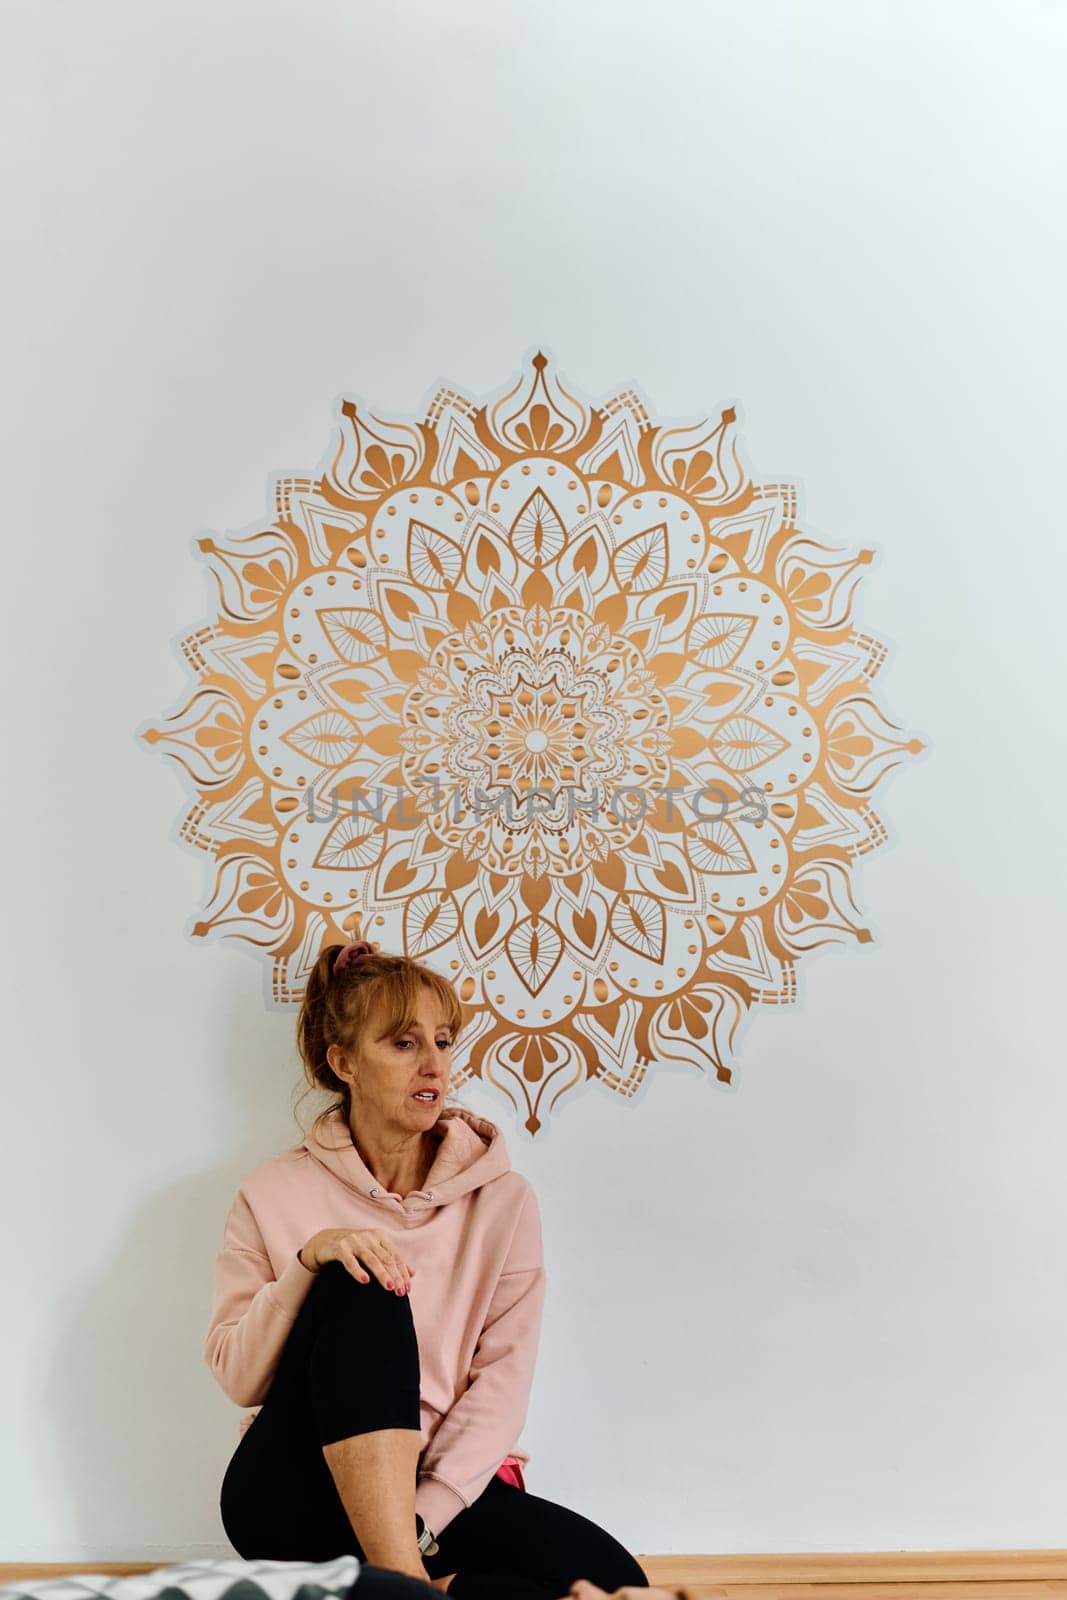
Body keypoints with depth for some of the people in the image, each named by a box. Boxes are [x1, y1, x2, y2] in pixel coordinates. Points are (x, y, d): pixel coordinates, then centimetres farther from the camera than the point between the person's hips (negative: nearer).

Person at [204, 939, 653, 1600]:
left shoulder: (503, 1199, 2)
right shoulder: (275, 1195, 1)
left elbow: (502, 1381, -5)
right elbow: (238, 1378, -4)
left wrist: (422, 1521, -18)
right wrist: (310, 1258, -20)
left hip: (446, 1489, 1)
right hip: (295, 1496, 0)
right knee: (361, 1289, -28)